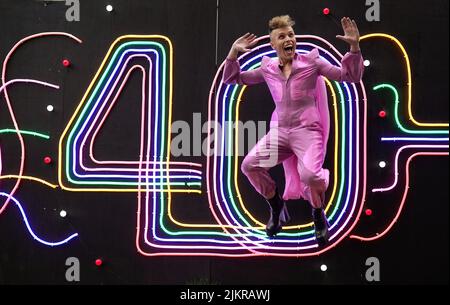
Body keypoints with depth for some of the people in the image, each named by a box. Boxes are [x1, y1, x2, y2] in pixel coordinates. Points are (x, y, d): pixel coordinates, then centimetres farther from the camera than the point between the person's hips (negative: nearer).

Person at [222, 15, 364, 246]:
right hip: (279, 131, 4)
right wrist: (234, 53, 2)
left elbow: (350, 76, 1)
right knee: (249, 166, -16)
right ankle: (277, 206, 12)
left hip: (307, 130, -4)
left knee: (309, 175, -31)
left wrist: (354, 47, -13)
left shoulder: (311, 61, 2)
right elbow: (231, 79, 17)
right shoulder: (267, 68, 11)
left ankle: (319, 215, 4)